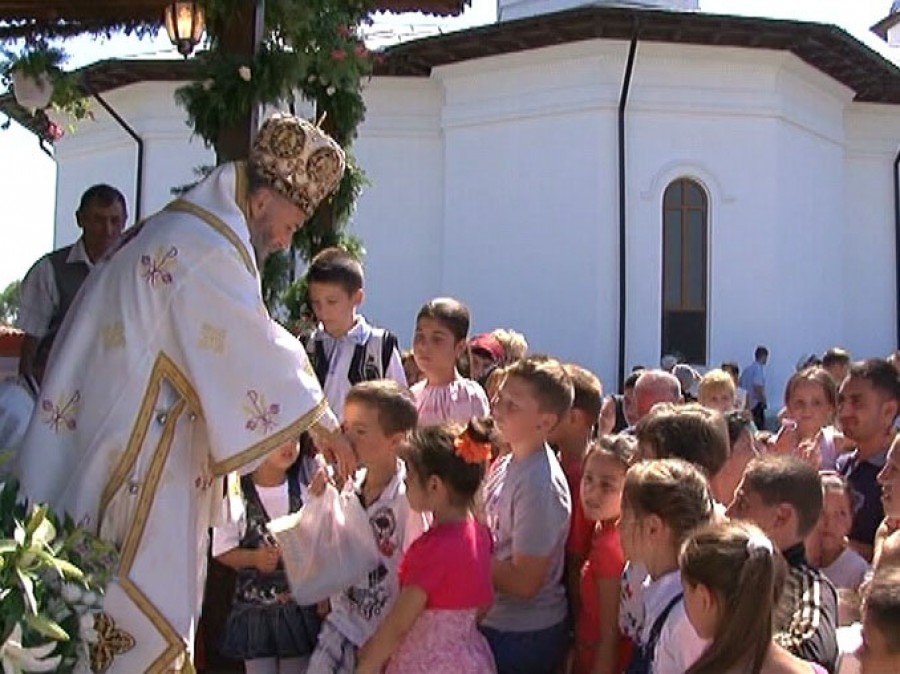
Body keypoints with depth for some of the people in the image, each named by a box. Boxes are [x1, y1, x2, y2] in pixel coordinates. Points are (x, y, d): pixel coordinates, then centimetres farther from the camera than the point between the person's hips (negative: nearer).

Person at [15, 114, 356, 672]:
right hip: (139, 461, -10)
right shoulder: (210, 251, -14)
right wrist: (322, 423, 1)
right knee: (145, 606, -4)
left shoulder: (166, 236, 18)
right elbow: (257, 352, -11)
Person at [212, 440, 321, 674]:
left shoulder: (307, 485, -6)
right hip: (255, 611, -1)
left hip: (301, 607, 1)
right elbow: (222, 551, -5)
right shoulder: (237, 492, -11)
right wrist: (253, 557, -19)